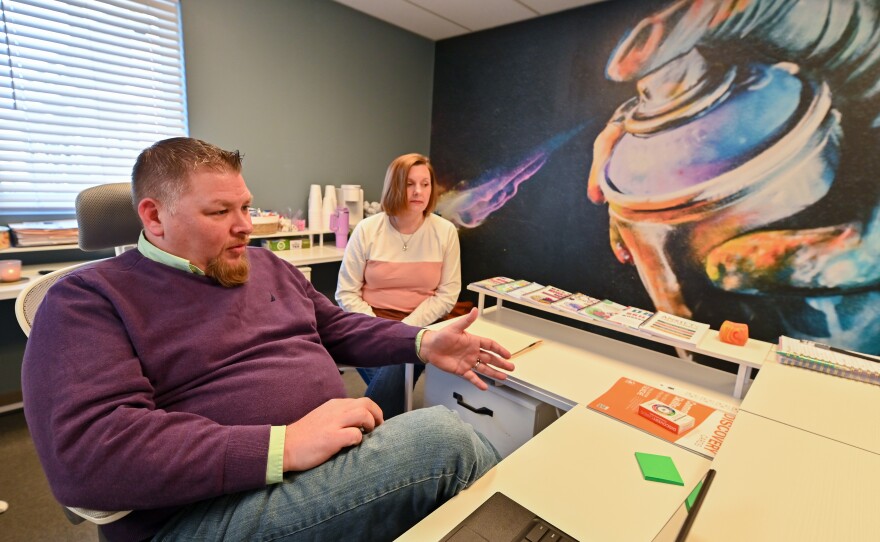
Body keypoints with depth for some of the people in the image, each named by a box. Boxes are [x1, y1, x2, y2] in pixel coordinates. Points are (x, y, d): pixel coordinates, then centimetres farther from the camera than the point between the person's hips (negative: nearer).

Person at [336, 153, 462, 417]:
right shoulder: (367, 229, -4)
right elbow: (346, 293, -2)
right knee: (391, 378, -25)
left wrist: (405, 329, -14)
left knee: (393, 374, -26)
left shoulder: (445, 232, -2)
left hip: (419, 328, 1)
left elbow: (447, 294, -3)